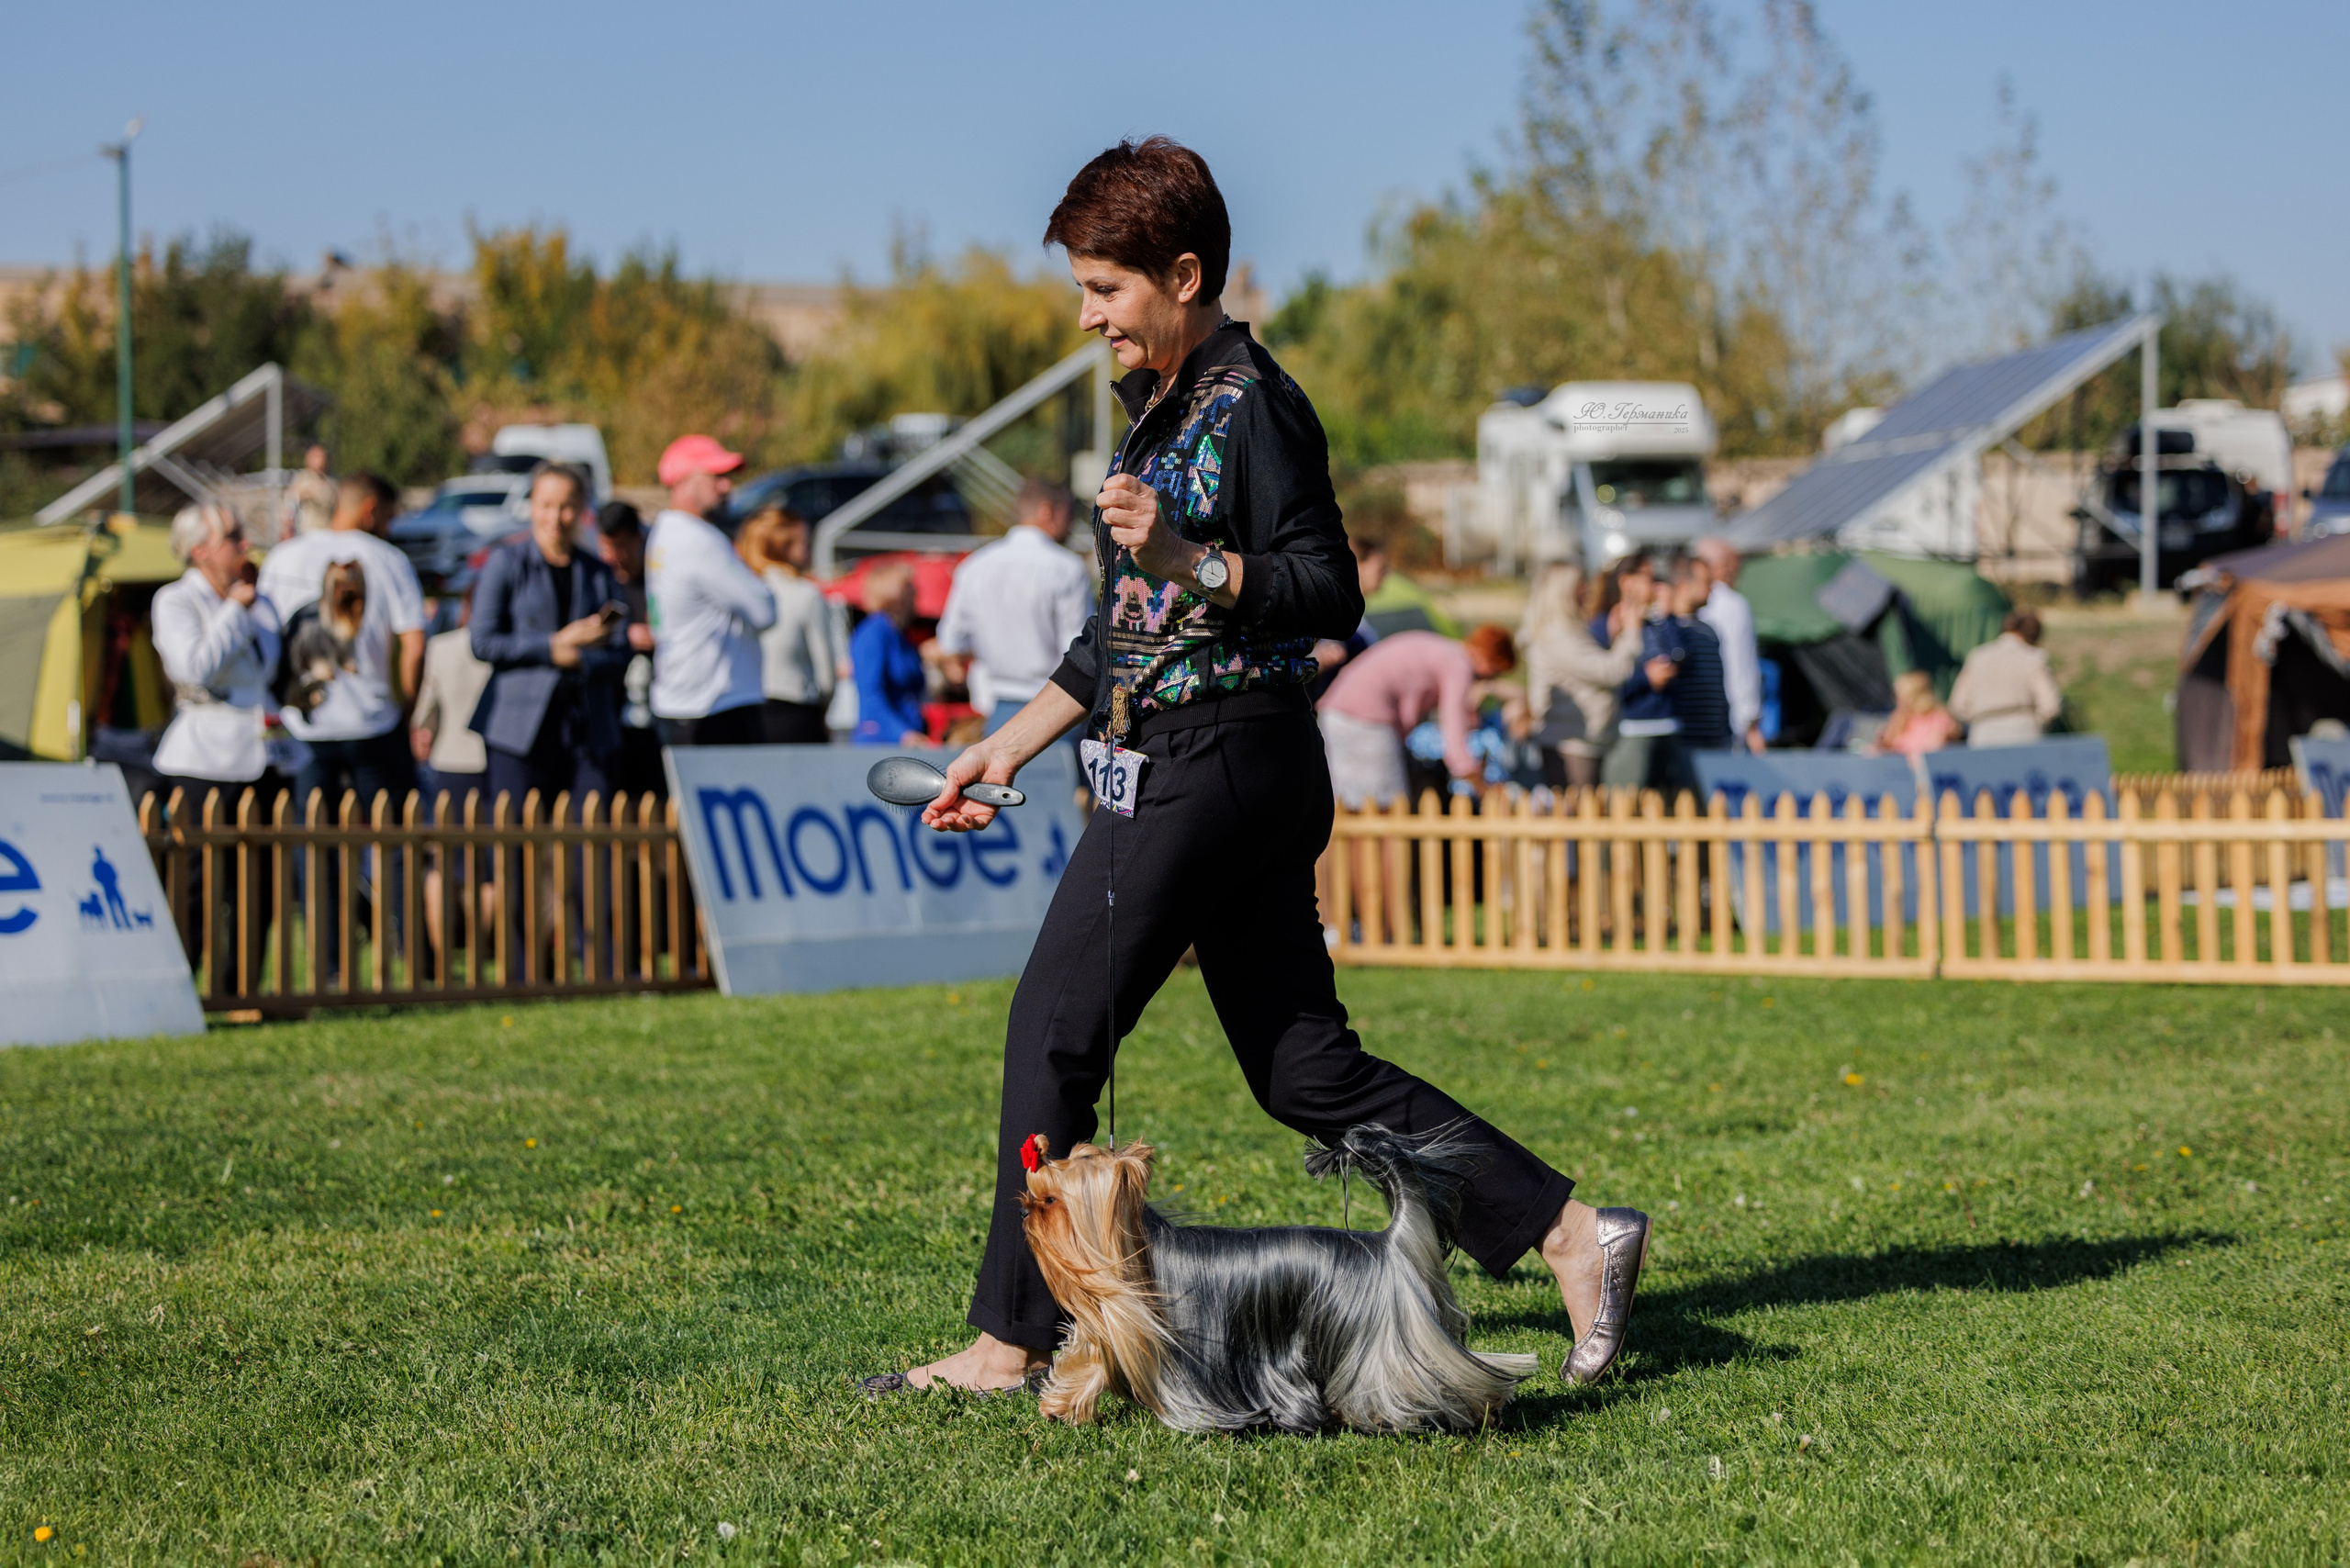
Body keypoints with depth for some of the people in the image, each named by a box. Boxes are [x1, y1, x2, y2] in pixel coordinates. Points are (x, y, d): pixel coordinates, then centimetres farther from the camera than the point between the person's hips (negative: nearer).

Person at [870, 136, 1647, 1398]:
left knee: (1054, 1031, -5)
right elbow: (1124, 627, 24)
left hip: (1217, 765, -10)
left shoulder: (1253, 407, -10)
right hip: (1175, 761, 10)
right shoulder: (1159, 406, 19)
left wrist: (1187, 561, -28)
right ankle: (1571, 1235, 8)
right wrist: (1012, 744, 23)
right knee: (1306, 1070, 8)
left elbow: (1329, 592, -16)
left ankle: (1010, 1341, 3)